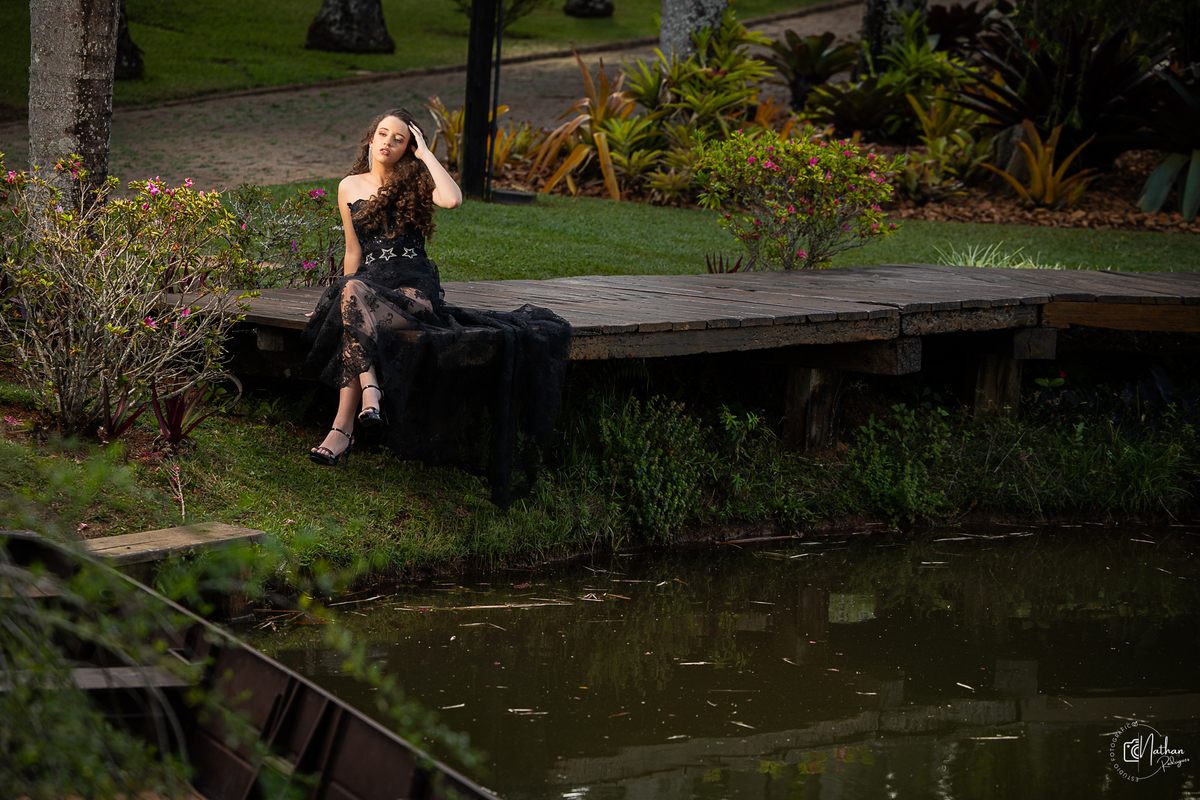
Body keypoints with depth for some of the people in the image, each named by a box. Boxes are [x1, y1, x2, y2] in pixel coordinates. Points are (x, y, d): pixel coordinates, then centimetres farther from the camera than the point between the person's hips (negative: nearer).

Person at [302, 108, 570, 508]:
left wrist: (425, 153, -4)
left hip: (414, 284, -3)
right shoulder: (349, 187, 16)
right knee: (350, 295, -36)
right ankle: (370, 387, -47)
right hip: (370, 284, 3)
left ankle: (343, 427, -40)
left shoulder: (415, 184, 8)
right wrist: (344, 295, 10)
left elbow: (453, 199, -14)